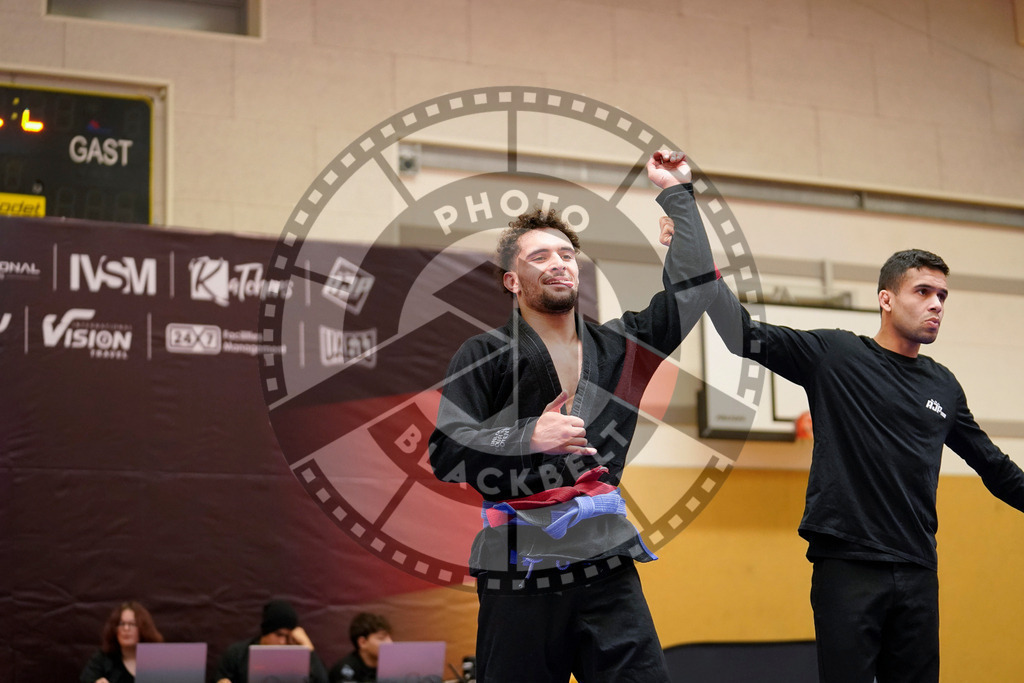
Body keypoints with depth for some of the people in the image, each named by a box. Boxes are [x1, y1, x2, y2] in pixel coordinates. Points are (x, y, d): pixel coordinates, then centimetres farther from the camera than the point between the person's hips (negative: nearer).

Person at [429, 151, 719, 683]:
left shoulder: (617, 347, 16)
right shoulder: (483, 355, 4)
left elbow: (692, 289, 12)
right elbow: (444, 452, -5)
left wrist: (676, 195, 16)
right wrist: (530, 438, -19)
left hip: (608, 569, 3)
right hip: (519, 574, -3)